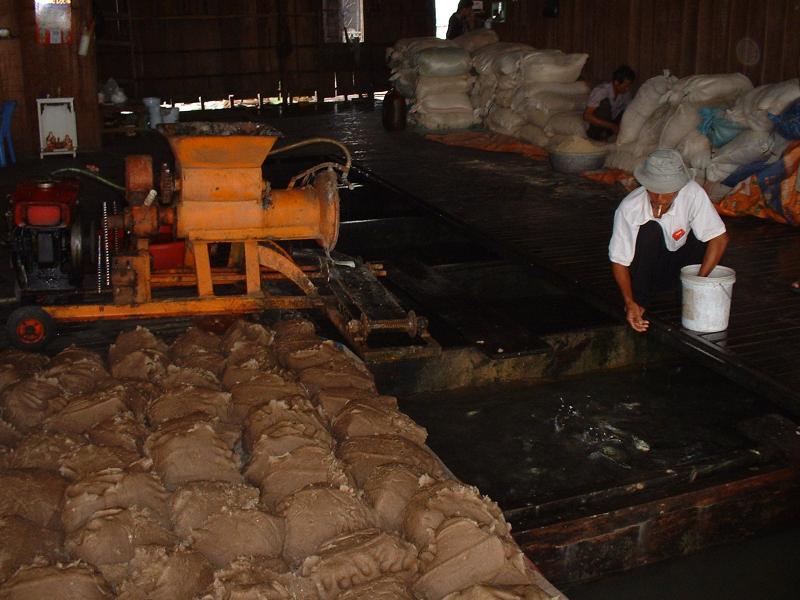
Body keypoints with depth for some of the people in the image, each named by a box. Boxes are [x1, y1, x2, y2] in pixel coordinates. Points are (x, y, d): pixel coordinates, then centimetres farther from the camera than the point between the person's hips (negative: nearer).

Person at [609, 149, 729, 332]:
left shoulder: (693, 193, -26)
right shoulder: (629, 208, -29)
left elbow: (720, 238, -21)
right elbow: (619, 261, -22)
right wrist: (629, 303, -34)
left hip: (676, 266, 2)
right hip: (645, 270, -2)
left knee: (705, 235, -25)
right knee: (651, 230, -32)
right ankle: (639, 301, -17)